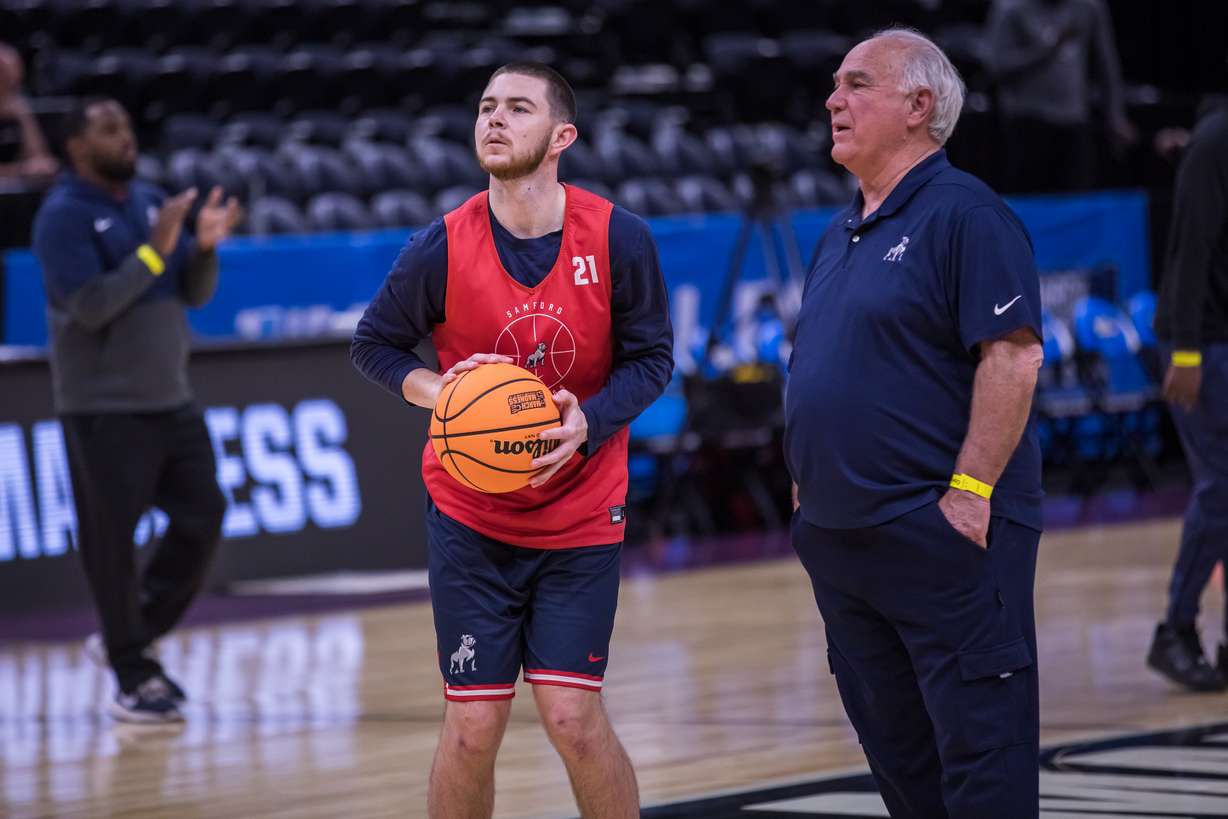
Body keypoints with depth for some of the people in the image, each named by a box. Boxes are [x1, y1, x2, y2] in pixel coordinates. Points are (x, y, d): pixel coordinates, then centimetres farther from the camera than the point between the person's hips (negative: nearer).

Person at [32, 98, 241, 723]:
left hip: (171, 400, 7)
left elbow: (195, 294, 11)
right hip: (105, 409, -7)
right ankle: (133, 677, 6)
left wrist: (205, 245, -9)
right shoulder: (64, 216, -11)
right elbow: (89, 306, -21)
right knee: (111, 541, -2)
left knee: (203, 516, 6)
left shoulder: (153, 202, 10)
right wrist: (155, 249, -23)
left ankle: (129, 638, 20)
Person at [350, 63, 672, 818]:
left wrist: (590, 421, -21)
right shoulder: (441, 251, -11)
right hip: (470, 519, 0)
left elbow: (651, 358, -3)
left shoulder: (620, 240, -11)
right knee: (473, 727, -1)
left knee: (574, 716, -8)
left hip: (581, 516, 0)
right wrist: (437, 392, -16)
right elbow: (374, 344, 4)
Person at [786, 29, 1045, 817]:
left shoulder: (965, 215, -10)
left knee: (980, 751, -5)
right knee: (896, 752, 13)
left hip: (943, 539, -9)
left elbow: (1013, 355, -17)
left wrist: (970, 493, -20)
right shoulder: (841, 235, 17)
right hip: (839, 539, 9)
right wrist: (809, 481, 17)